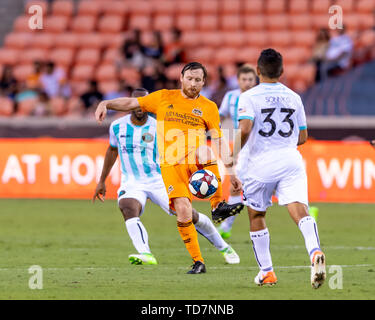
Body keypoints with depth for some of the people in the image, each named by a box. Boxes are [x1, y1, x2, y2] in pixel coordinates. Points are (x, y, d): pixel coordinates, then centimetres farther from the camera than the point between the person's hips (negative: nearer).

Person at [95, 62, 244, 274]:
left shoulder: (208, 107, 10)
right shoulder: (164, 98, 11)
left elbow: (220, 141, 7)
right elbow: (132, 103, 13)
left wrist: (231, 172, -1)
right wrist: (106, 104, -4)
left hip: (196, 160, 0)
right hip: (171, 163, 0)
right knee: (183, 211, -16)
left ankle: (218, 206, -24)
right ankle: (198, 262, -4)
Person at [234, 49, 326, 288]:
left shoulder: (249, 97, -1)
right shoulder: (294, 97, 13)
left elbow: (245, 129, -16)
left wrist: (233, 156, -3)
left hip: (261, 163, -2)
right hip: (291, 161, 2)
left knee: (256, 215, 17)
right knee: (300, 210, -13)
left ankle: (266, 272, 22)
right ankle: (315, 251, -42)